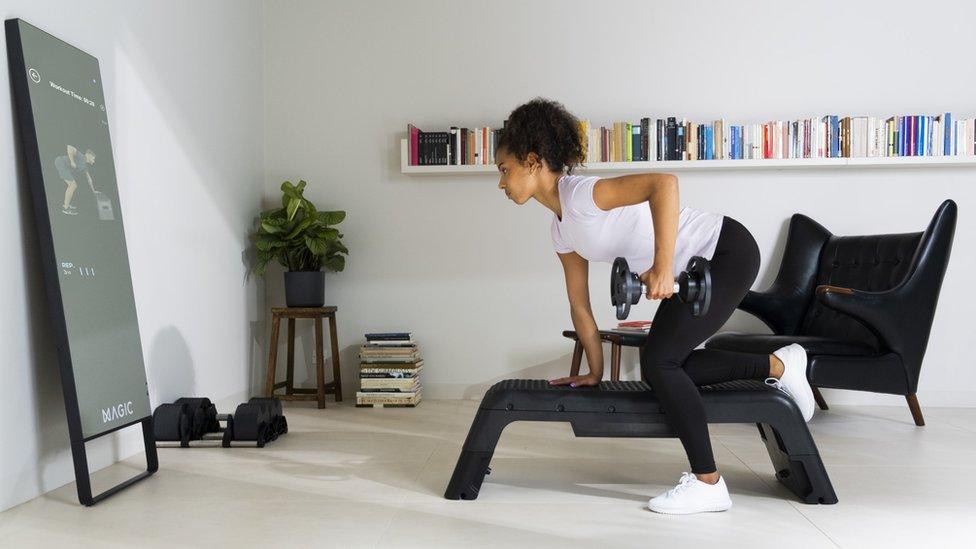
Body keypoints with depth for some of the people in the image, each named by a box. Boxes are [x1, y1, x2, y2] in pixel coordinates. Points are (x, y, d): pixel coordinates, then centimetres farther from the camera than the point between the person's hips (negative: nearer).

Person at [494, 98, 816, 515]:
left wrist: (662, 266, -41)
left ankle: (707, 485, -3)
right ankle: (778, 366, 23)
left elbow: (664, 182, -38)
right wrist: (595, 373, 15)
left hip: (727, 251, -9)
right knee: (666, 367, 8)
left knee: (657, 361, -15)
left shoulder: (580, 194, -23)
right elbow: (579, 305, 12)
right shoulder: (561, 231, 5)